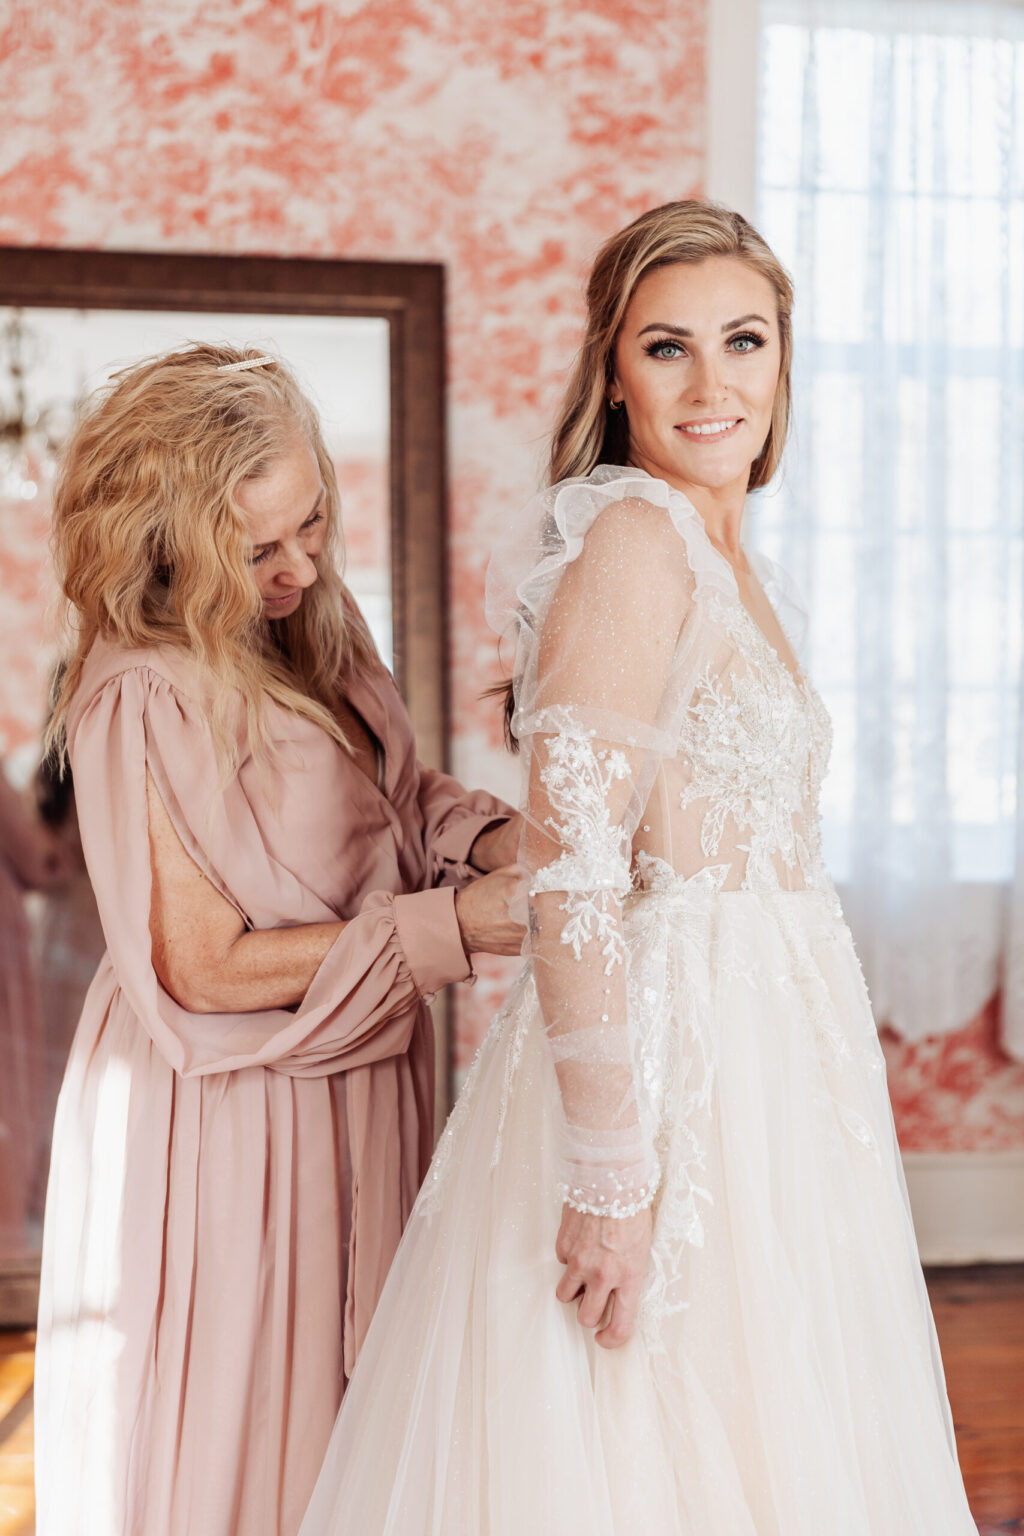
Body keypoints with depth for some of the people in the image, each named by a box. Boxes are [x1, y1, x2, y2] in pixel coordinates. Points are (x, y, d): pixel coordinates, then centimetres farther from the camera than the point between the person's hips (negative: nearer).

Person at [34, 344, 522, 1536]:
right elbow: (205, 969, -22)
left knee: (349, 1433, 20)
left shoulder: (316, 624, 1)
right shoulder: (140, 699, -22)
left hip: (360, 1088, 7)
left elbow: (392, 803, 12)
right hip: (227, 1124, -7)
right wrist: (450, 927, -21)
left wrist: (491, 836, -10)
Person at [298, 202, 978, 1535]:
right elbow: (571, 878, -21)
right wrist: (610, 1170, -24)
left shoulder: (735, 564, 14)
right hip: (663, 1062, -9)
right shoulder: (629, 536, -14)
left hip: (766, 1059, 9)